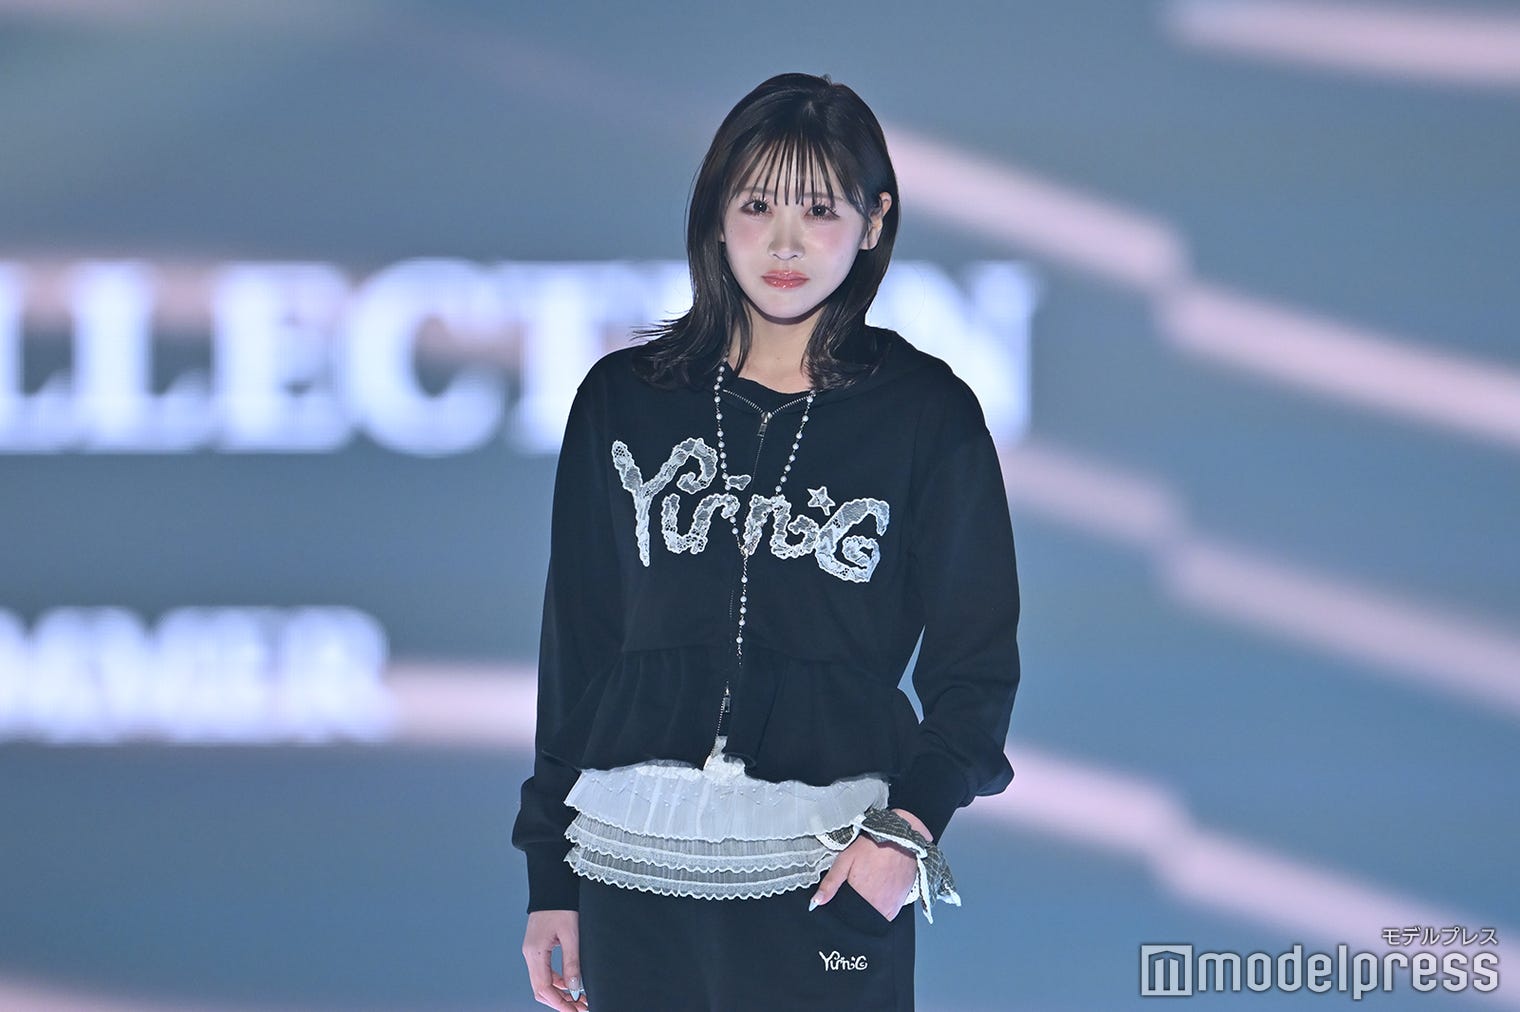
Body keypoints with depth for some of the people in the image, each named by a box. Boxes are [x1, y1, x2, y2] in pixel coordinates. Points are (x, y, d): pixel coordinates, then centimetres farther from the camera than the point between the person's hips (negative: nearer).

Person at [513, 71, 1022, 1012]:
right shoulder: (625, 398, 8)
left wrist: (910, 827, -12)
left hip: (833, 864, -2)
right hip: (635, 861, 2)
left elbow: (974, 662, 4)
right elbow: (575, 645, 11)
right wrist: (551, 877, 8)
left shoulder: (928, 412, 3)